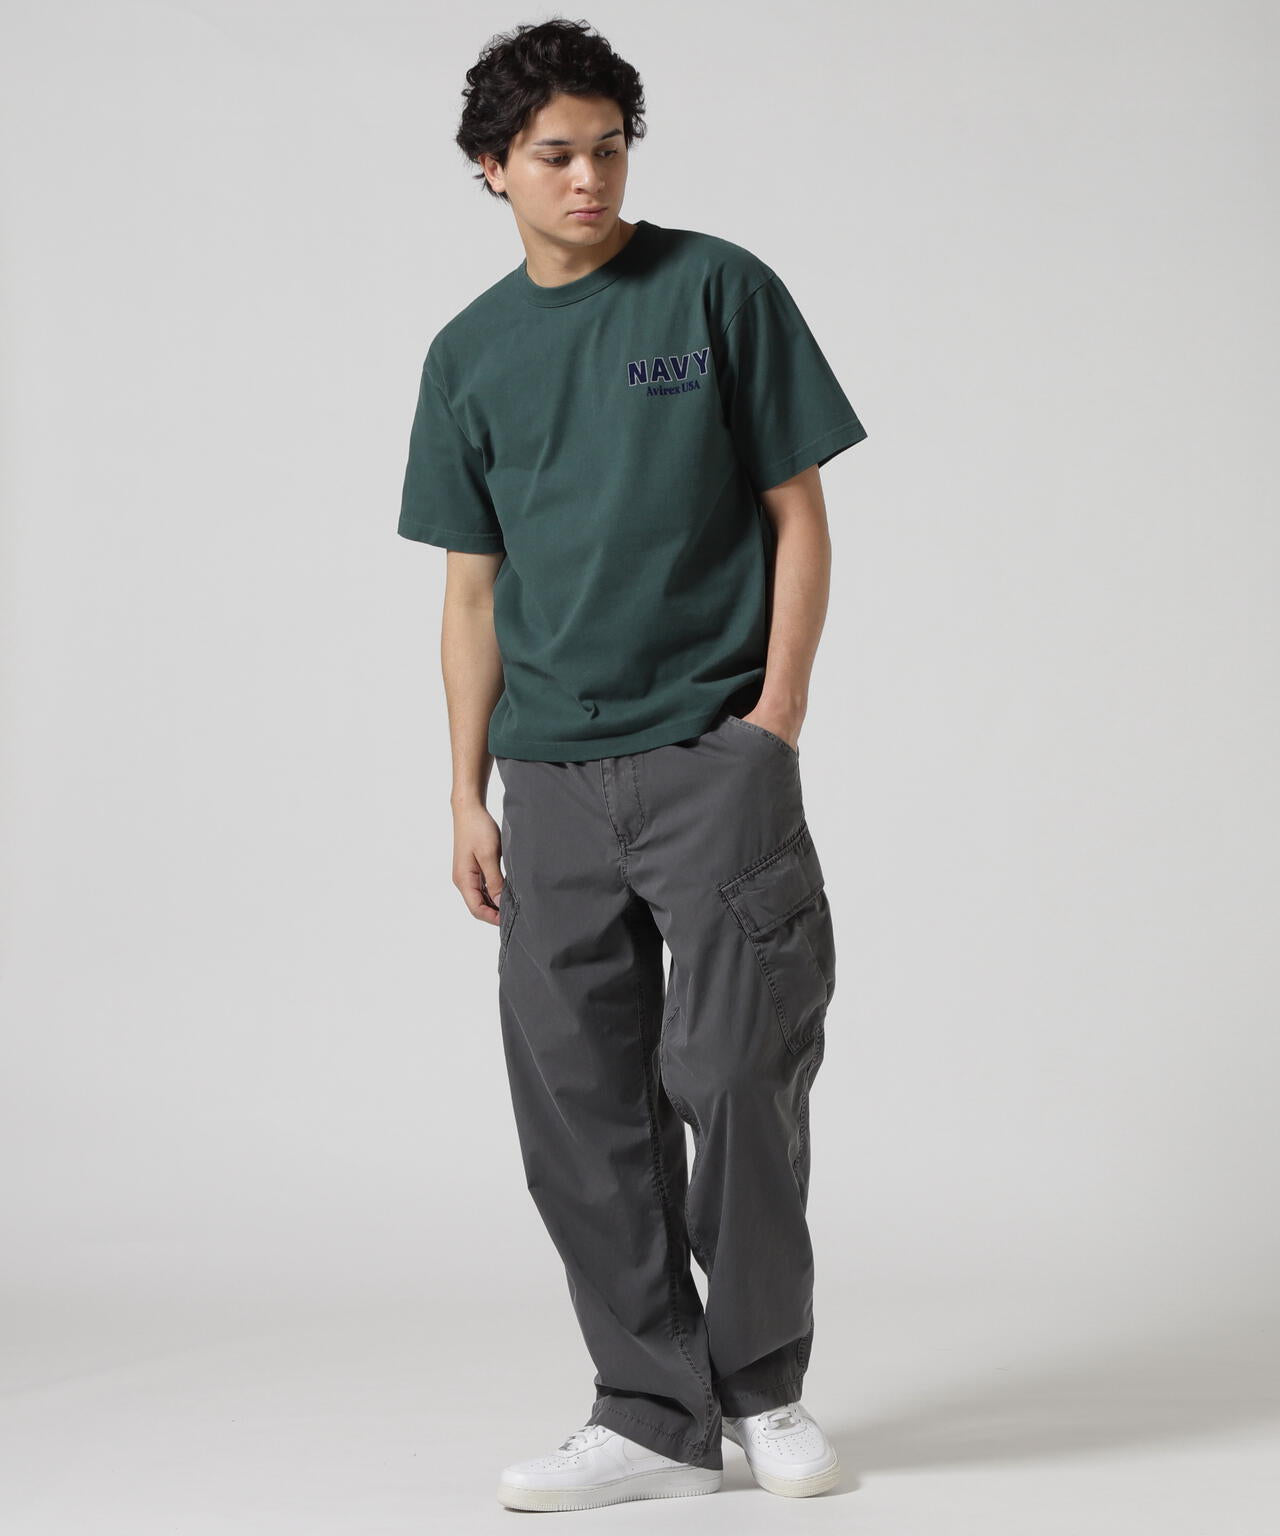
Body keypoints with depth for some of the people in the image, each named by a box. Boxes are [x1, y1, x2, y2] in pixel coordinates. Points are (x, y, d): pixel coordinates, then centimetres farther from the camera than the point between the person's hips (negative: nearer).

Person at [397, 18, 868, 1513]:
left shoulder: (718, 291, 0)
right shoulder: (470, 355, 10)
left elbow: (798, 511, 0)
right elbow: (474, 589, 13)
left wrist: (777, 716, -9)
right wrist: (468, 797, 8)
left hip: (713, 752, -4)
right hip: (554, 776, 4)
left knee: (735, 1073, -7)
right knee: (580, 1108, 3)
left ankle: (764, 1383, 14)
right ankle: (657, 1412, 14)